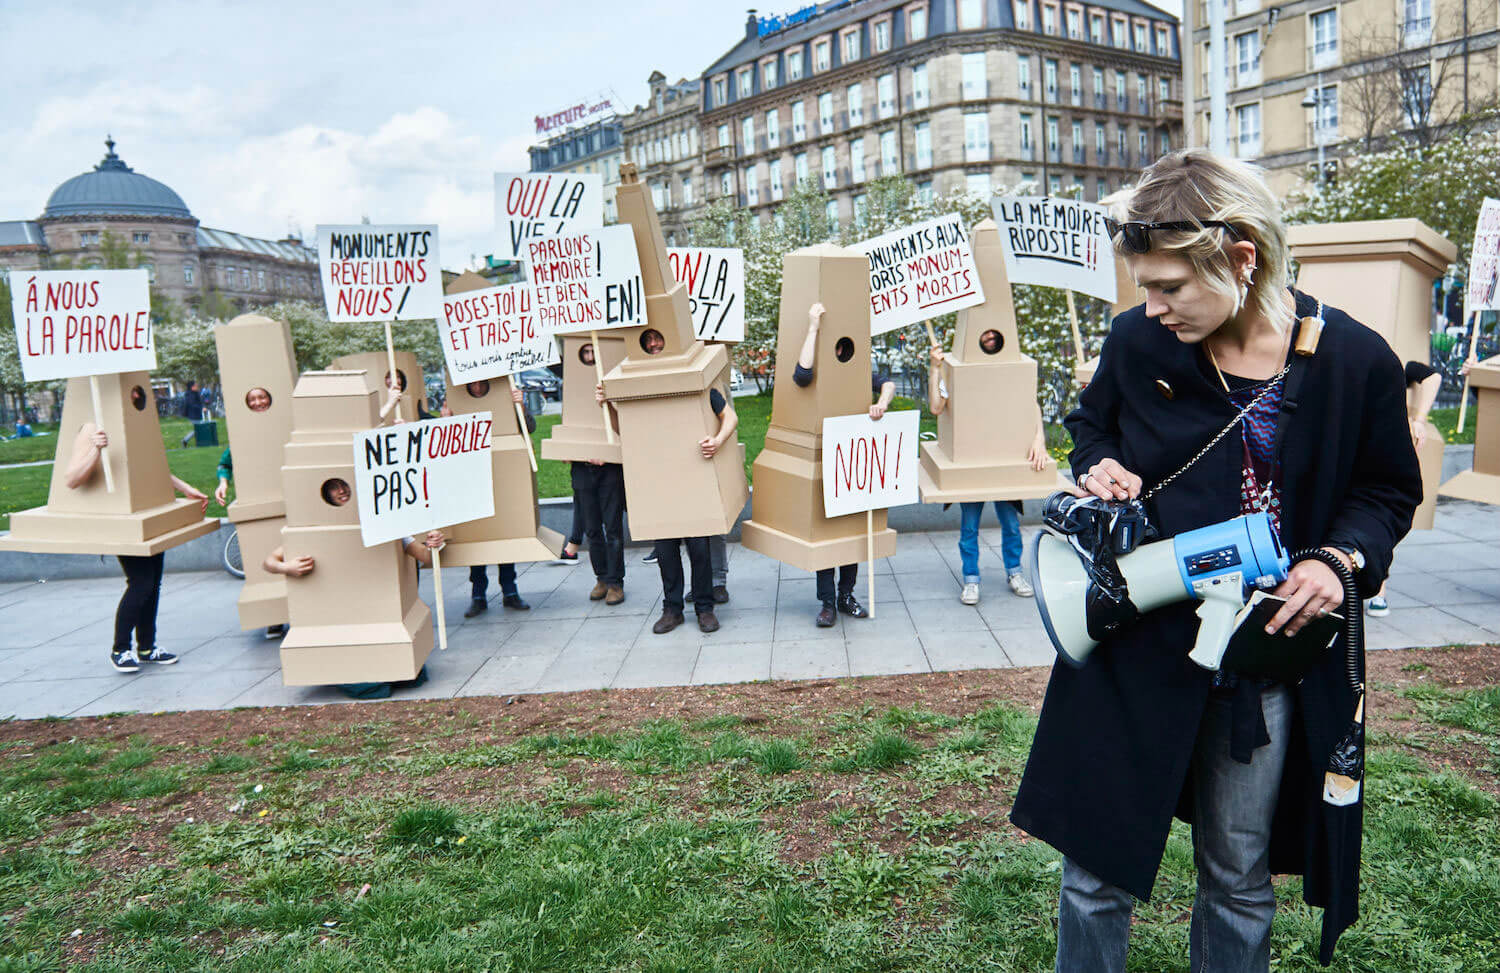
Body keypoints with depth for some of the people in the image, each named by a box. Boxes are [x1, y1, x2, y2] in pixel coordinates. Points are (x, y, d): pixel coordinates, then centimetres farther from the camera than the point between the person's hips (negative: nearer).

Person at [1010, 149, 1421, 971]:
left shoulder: (1355, 361, -9)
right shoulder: (1137, 343, -7)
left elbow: (1389, 491, 5)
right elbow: (1090, 424, 13)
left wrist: (1342, 557, -14)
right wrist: (1100, 466, -9)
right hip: (1137, 645, 1)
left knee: (1239, 877, 17)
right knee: (1097, 865, 9)